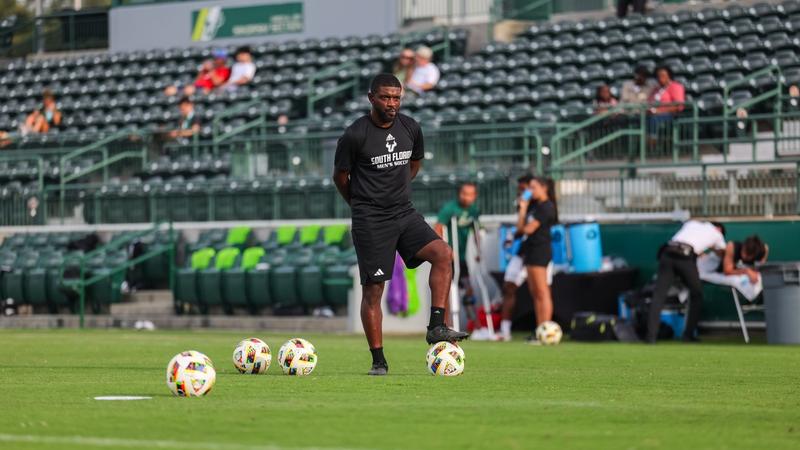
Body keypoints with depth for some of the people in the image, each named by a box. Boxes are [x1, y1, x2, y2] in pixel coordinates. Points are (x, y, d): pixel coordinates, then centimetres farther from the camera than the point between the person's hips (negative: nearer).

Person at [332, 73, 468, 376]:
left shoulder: (410, 128, 4)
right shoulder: (355, 135, -11)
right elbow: (340, 176, 3)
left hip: (404, 213, 5)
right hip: (370, 221, -5)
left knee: (443, 253, -18)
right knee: (373, 289, -3)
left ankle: (436, 327, -15)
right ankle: (378, 360, 4)